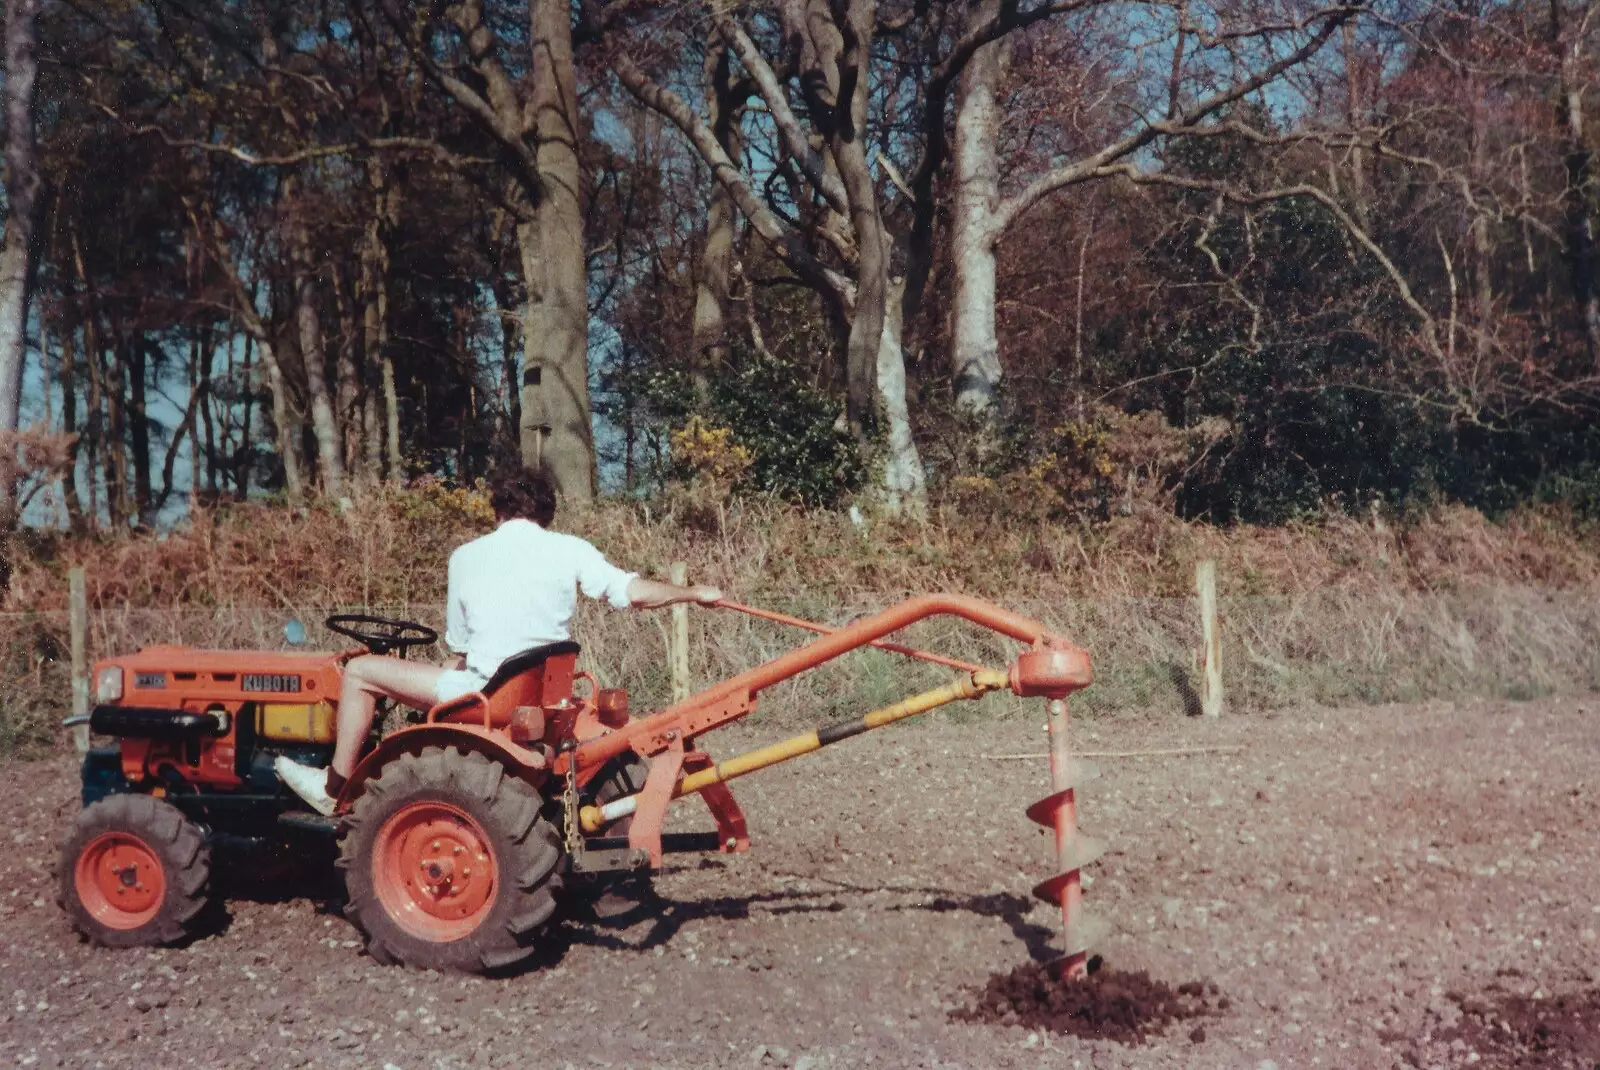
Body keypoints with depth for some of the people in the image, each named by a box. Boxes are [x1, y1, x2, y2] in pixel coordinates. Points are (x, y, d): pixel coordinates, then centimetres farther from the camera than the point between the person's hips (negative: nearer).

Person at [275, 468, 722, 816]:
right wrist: (695, 593, 10)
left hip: (484, 692, -4)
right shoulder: (568, 550, 1)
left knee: (360, 671, 10)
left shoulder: (467, 556, 1)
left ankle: (334, 786, 15)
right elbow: (635, 592, -5)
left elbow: (458, 647, 9)